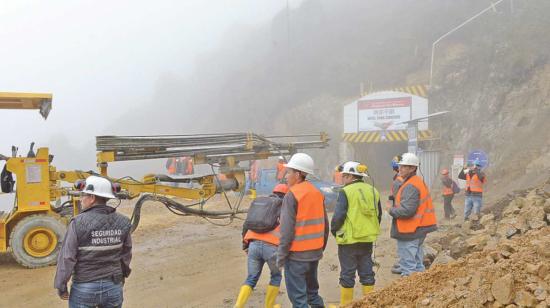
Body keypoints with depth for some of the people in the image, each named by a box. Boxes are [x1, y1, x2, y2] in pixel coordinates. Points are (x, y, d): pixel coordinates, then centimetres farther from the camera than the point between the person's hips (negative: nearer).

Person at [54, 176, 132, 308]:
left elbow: (66, 258, -14)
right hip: (114, 287, 3)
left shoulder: (78, 223, -15)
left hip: (84, 288, -3)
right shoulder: (121, 222, -3)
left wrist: (61, 286, -2)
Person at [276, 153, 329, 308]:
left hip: (297, 254, -7)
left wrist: (281, 256, -11)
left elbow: (287, 229, -17)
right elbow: (325, 224, 12)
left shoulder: (292, 195, -14)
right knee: (312, 291, 20)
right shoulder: (317, 193, 7)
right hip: (315, 252, 7)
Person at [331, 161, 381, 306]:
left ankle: (346, 304, 11)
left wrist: (334, 230, 1)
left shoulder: (346, 191, -13)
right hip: (368, 238, 6)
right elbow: (379, 214, 13)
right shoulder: (373, 190, 7)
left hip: (349, 239, -6)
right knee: (366, 271, 14)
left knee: (347, 273, 4)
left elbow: (339, 215, -16)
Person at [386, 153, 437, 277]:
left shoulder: (410, 186, -20)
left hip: (409, 232, -11)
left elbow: (407, 210, -28)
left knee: (408, 267, -4)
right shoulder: (419, 182, 14)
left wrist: (391, 210, -11)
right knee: (417, 264, 21)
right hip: (419, 230, 11)